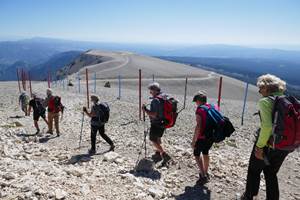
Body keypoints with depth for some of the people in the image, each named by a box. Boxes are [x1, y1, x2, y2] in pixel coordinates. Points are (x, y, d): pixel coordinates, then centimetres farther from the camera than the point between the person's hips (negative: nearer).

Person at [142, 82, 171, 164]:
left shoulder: (155, 100, -24)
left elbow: (154, 115, -28)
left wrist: (145, 110, -16)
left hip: (156, 124, -9)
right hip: (163, 123, 9)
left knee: (153, 140, 4)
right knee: (158, 138, 25)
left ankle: (165, 155, -2)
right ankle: (158, 153, 37)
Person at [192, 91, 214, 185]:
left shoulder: (199, 109, -17)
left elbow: (198, 126, -24)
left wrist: (193, 140, -19)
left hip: (202, 137, -7)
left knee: (197, 154, 8)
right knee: (205, 153, 24)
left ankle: (203, 176, 3)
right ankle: (205, 173, 38)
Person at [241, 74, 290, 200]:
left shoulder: (265, 101, -17)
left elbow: (267, 126, -27)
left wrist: (259, 146, -20)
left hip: (268, 144, -6)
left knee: (254, 171, 17)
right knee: (271, 174, 24)